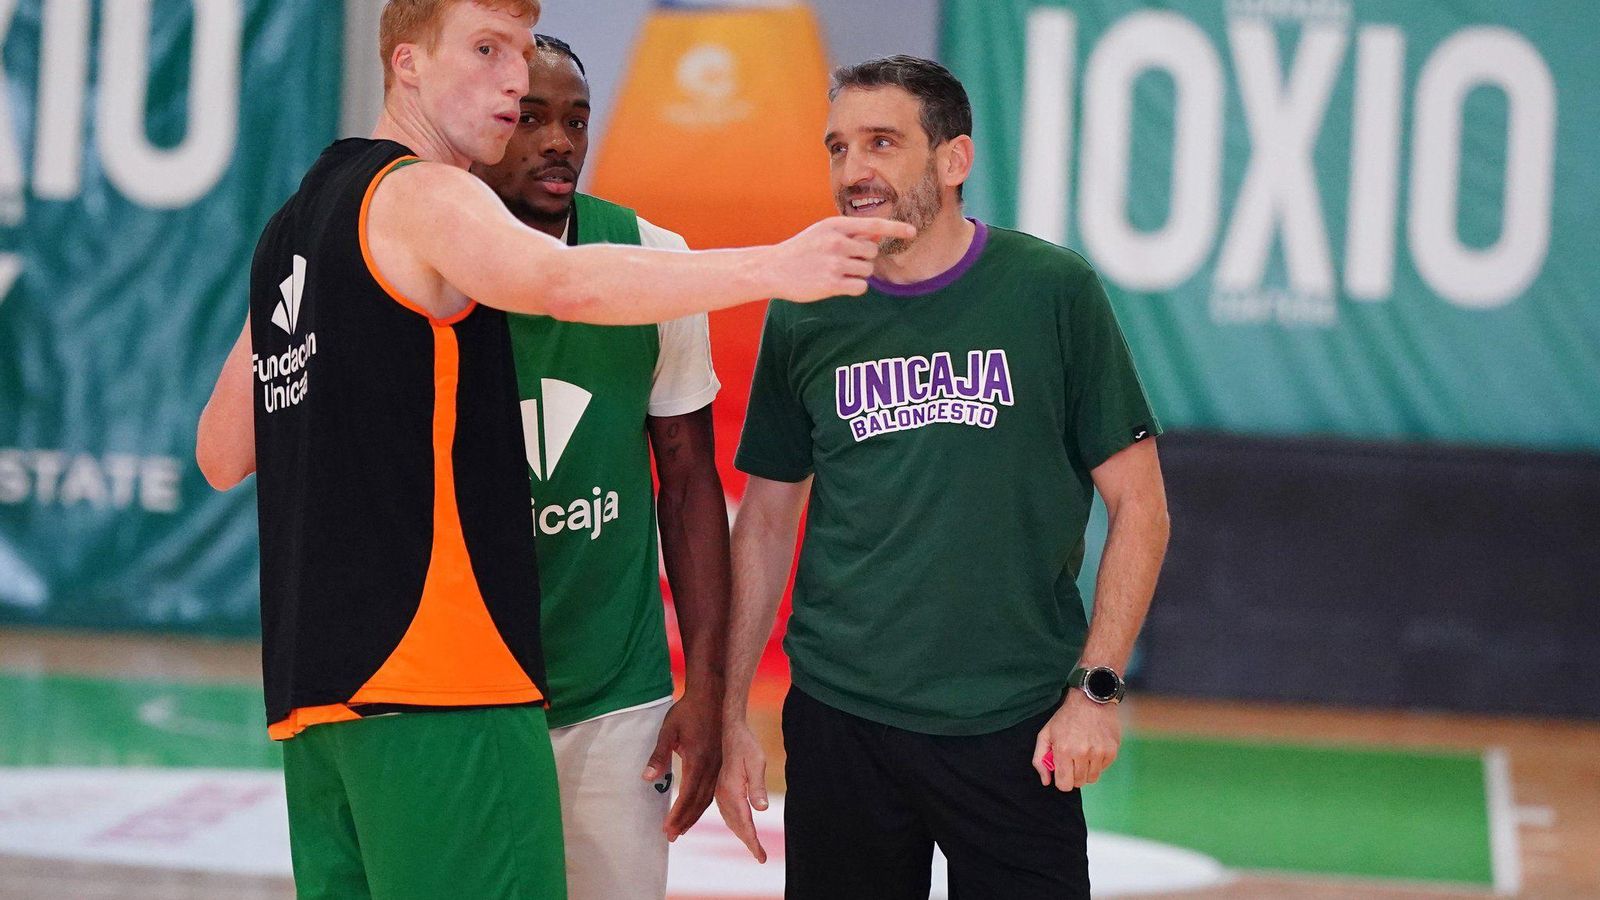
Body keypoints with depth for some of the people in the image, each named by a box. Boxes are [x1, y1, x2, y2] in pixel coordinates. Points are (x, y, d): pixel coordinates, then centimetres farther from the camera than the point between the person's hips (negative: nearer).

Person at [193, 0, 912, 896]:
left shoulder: (293, 225, 20)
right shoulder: (422, 196, -6)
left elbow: (221, 453, 24)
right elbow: (567, 284, -27)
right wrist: (775, 266, -29)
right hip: (438, 680, -9)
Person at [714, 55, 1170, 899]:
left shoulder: (1054, 291, -4)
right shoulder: (804, 316, 3)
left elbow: (1138, 505, -1)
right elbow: (766, 520, 11)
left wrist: (1095, 688, -9)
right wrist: (727, 714, 7)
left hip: (1016, 731, -2)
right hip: (839, 719, 2)